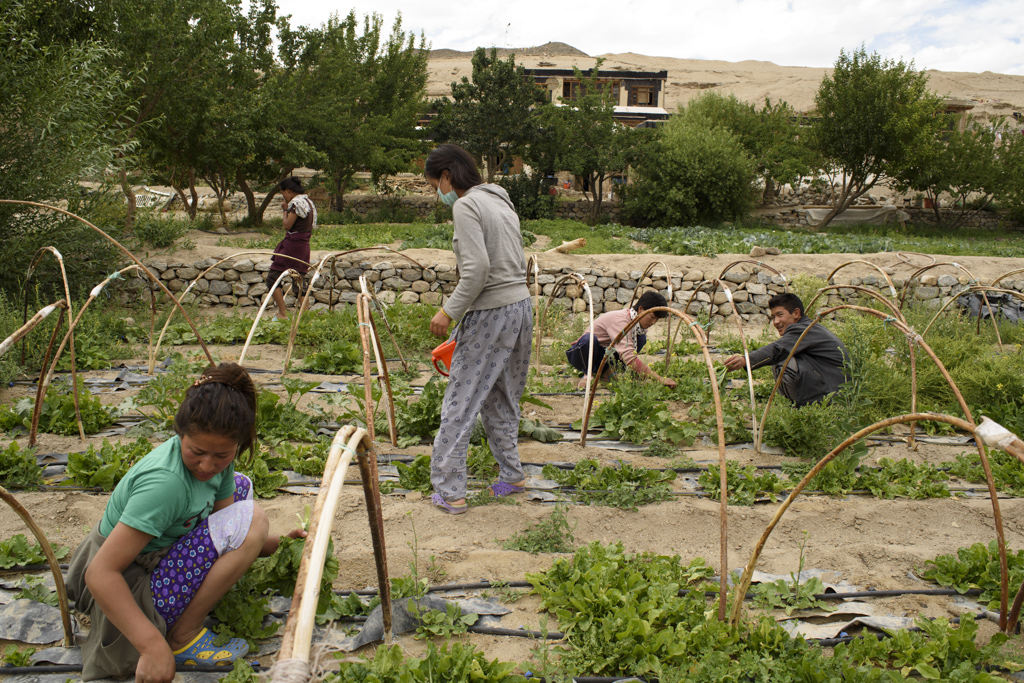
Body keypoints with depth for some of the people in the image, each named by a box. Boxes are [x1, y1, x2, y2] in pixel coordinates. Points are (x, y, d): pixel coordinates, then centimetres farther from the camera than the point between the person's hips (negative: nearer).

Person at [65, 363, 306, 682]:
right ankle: (183, 637, -10)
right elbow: (101, 573, -33)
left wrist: (277, 544, -11)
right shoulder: (165, 482, -33)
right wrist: (153, 646, -38)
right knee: (250, 518, -22)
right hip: (126, 590, -9)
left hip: (156, 559, 9)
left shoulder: (218, 461, -7)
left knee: (240, 487, 15)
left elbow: (228, 534, 4)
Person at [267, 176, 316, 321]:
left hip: (292, 245, -9)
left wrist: (285, 210, -3)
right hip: (304, 246, 9)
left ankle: (283, 314, -7)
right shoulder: (309, 203, 13)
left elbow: (287, 225, -16)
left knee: (272, 278, -3)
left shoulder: (296, 203, -15)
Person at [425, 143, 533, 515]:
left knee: (460, 403, -1)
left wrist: (449, 310, -13)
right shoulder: (500, 201, 16)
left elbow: (477, 268, -21)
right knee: (502, 400, 19)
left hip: (490, 314, -9)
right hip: (520, 306, 9)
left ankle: (450, 492, 3)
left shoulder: (465, 206, -11)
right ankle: (511, 476, 27)